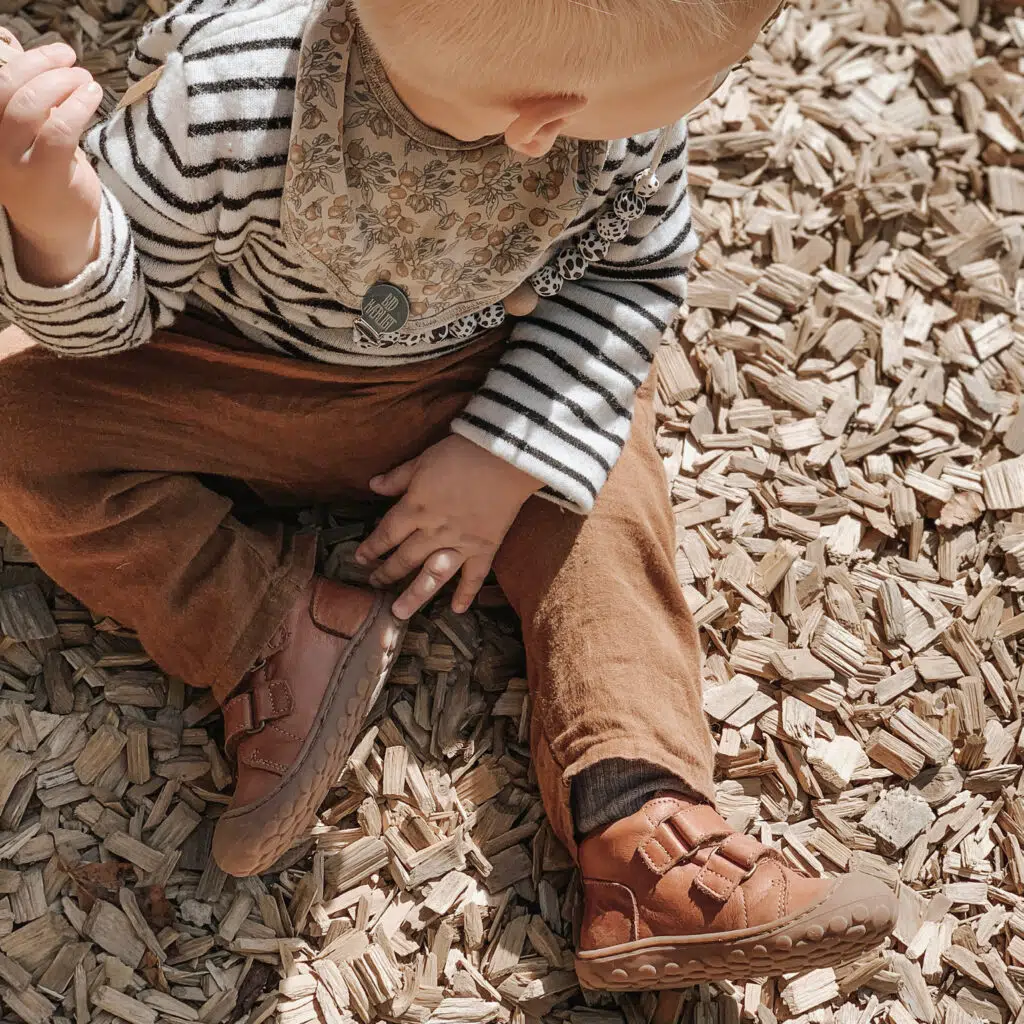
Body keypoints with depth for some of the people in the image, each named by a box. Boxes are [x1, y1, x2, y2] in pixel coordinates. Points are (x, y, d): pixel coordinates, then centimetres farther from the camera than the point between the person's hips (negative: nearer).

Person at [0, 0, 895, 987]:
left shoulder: (631, 111, -27)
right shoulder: (233, 102, -38)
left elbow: (634, 269, -8)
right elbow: (113, 302, -22)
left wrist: (510, 457, -20)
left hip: (485, 386, 2)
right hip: (240, 380, -1)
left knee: (606, 489, -18)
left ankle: (642, 834, -17)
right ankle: (276, 634, -20)